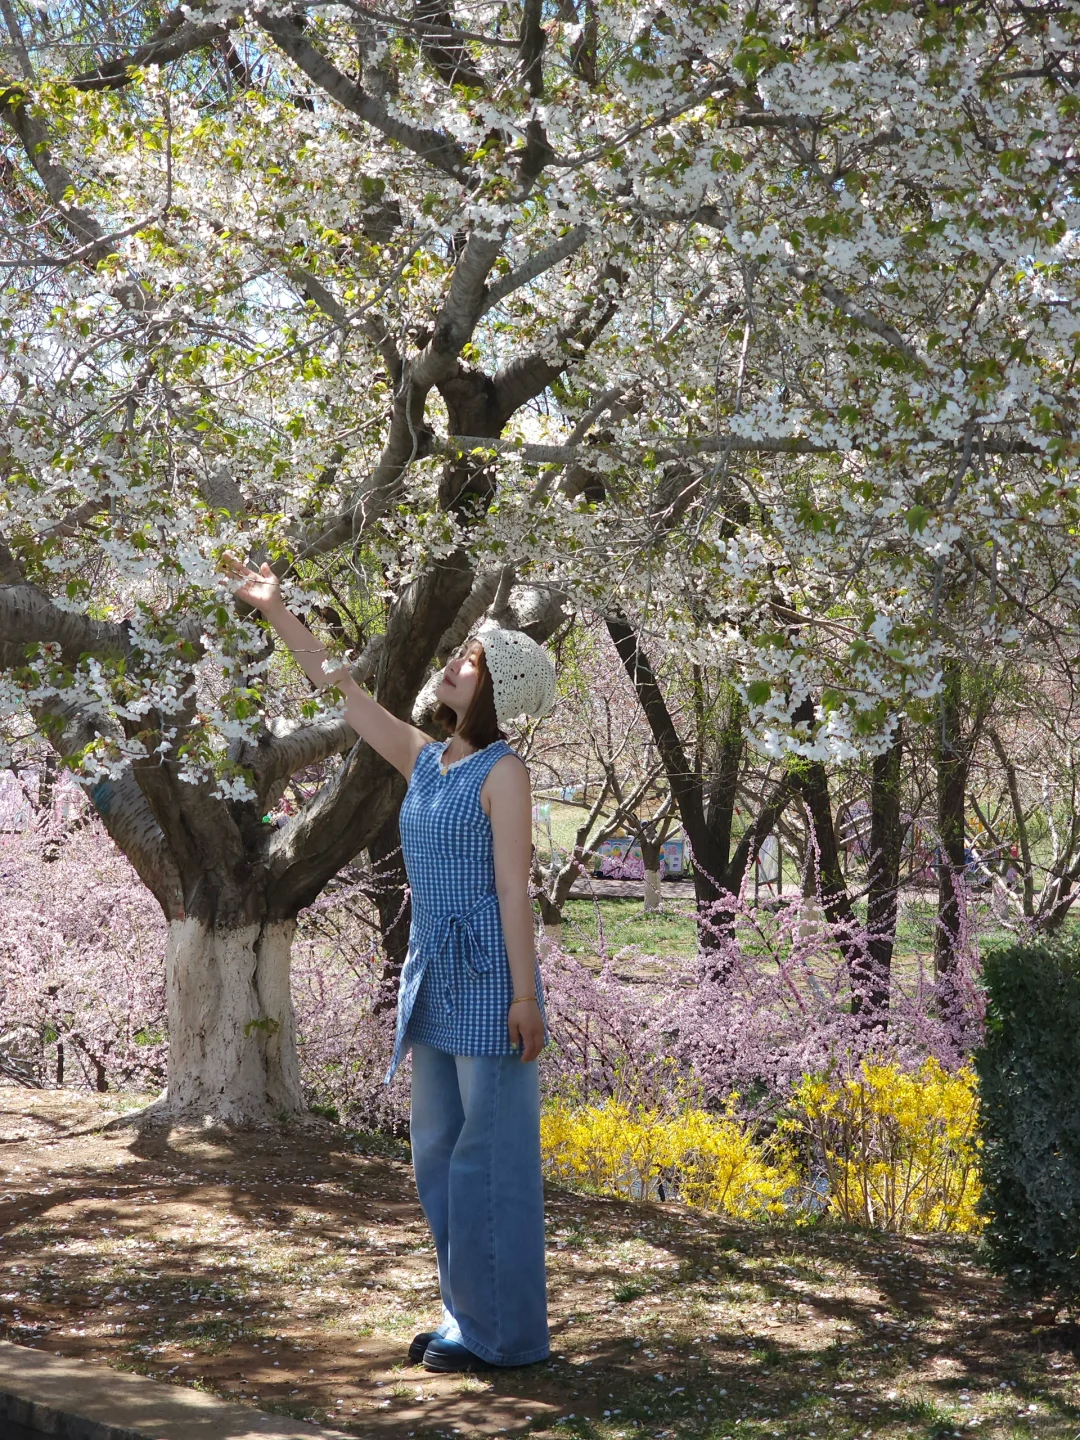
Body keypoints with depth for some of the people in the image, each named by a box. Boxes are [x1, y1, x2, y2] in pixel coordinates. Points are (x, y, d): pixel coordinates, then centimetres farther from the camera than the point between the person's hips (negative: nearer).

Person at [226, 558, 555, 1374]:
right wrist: (276, 611, 18)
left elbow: (514, 888, -14)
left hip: (488, 981, -8)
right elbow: (345, 693, 18)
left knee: (494, 1155, -3)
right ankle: (470, 1318, 22)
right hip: (436, 982, 8)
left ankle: (509, 1333, 6)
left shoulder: (502, 772, -9)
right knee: (440, 1154, 12)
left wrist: (525, 995, -17)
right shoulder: (425, 761, 12)